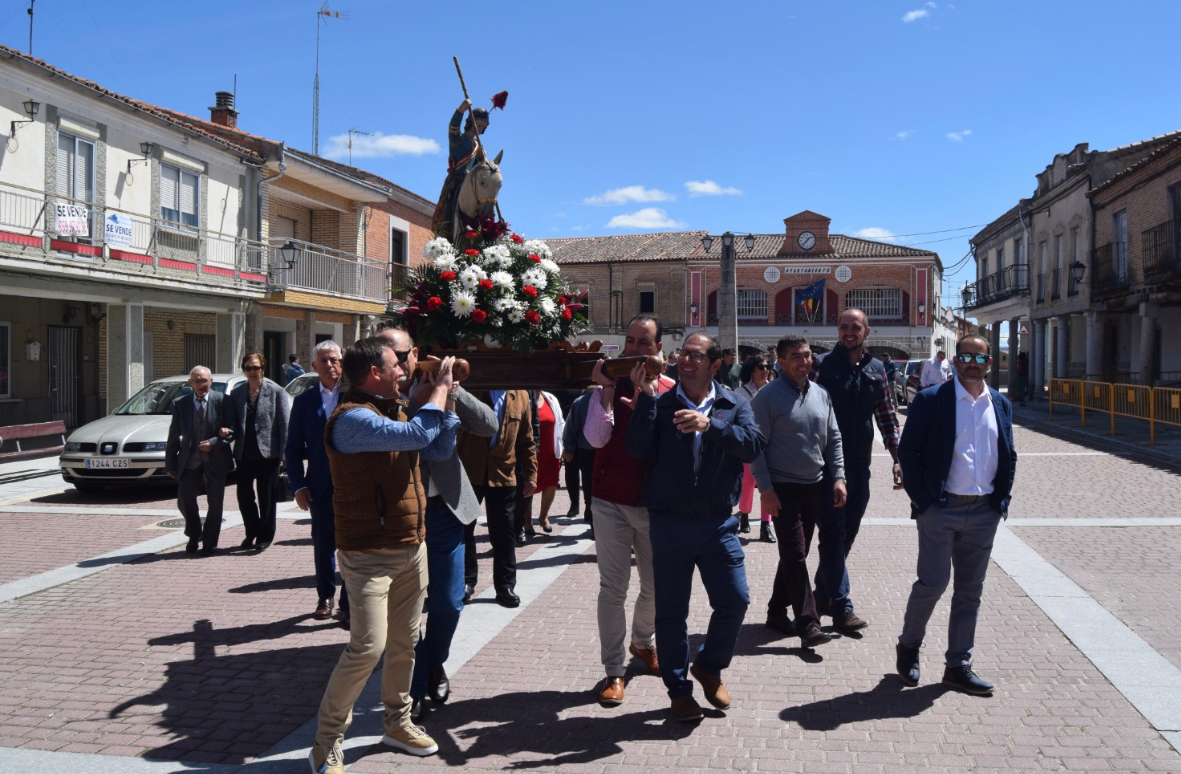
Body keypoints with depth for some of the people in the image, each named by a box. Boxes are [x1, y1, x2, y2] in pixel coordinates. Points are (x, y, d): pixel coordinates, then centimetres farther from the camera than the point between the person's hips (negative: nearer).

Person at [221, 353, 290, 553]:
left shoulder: (276, 392, -4)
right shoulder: (236, 392, 6)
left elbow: (285, 424, -6)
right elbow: (233, 423, 10)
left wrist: (284, 454, -10)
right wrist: (227, 432, -13)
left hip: (268, 453, -4)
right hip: (244, 453, 4)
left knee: (266, 497, 5)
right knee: (244, 495, 6)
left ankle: (265, 537, 18)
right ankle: (252, 532, 27)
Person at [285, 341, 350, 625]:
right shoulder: (304, 401, 6)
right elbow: (293, 448, 6)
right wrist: (298, 485, -3)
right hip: (320, 486, 3)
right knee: (323, 545, 15)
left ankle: (348, 604, 16)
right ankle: (325, 597, 34)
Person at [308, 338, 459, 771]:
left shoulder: (394, 412, 12)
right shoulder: (352, 418, -18)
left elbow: (441, 449, 15)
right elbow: (419, 434, -28)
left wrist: (446, 395, 6)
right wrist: (440, 386, -15)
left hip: (411, 548, 9)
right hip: (369, 554, -9)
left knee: (404, 642, 16)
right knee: (368, 647, -11)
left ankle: (397, 722, 33)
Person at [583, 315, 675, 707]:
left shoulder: (671, 390, -1)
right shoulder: (608, 386, -2)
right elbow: (596, 438, -13)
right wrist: (606, 390, -19)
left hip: (654, 502, 2)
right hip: (611, 501, -1)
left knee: (656, 584, 16)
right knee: (613, 588, 2)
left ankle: (643, 642, 42)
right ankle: (613, 670, 13)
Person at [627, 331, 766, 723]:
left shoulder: (734, 405, 5)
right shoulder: (660, 403, 2)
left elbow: (753, 444, -13)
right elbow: (639, 449, -12)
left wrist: (710, 425, -26)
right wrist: (647, 397, -16)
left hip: (718, 523, 1)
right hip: (669, 524, -1)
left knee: (735, 601, 3)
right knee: (671, 611, 7)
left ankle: (709, 666, 31)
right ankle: (679, 690, 24)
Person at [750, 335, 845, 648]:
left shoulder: (821, 394, 9)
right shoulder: (768, 396, -9)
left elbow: (833, 439, 14)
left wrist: (839, 477, 3)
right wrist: (765, 489, -15)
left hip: (814, 487, 6)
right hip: (783, 489, -6)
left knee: (796, 553, 13)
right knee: (795, 554, -7)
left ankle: (777, 612, 25)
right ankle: (808, 622, -3)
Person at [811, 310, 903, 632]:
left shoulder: (876, 370, 9)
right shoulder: (822, 365, -5)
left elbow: (887, 418, 11)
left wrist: (898, 458, 3)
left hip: (859, 466, 5)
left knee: (847, 533, 13)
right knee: (834, 532, -3)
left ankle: (823, 596, 28)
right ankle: (841, 607, 2)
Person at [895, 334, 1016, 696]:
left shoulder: (1001, 405, 10)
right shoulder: (931, 400, -5)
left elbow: (1009, 456, 17)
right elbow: (907, 450, -5)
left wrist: (1002, 499, 6)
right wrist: (921, 499, -10)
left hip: (984, 513, 5)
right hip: (940, 509, -5)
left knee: (970, 591, 10)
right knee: (932, 583, -4)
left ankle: (958, 666, 21)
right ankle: (908, 646, 21)